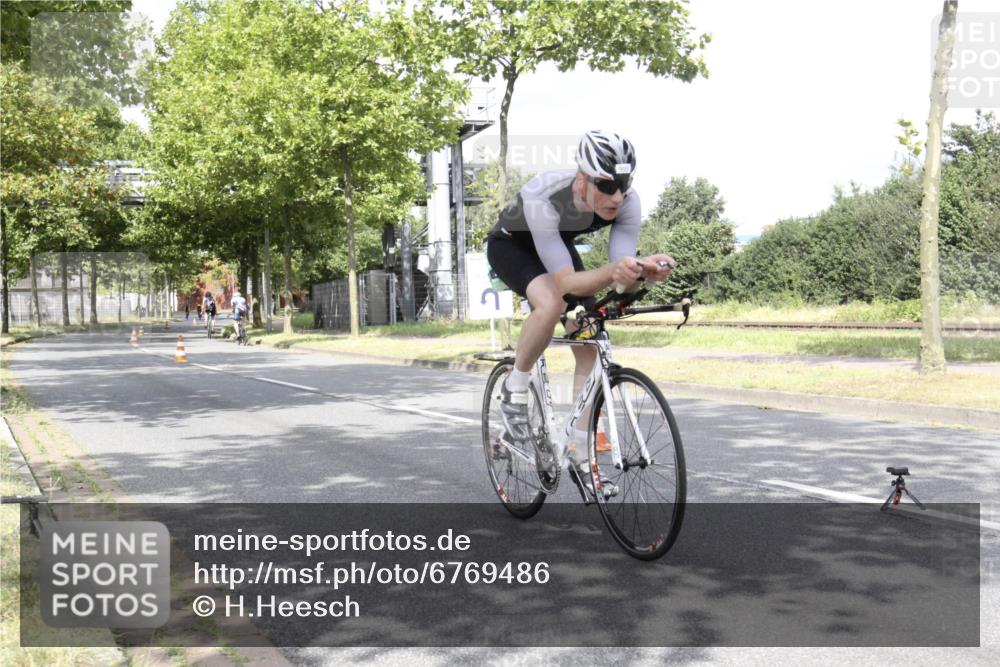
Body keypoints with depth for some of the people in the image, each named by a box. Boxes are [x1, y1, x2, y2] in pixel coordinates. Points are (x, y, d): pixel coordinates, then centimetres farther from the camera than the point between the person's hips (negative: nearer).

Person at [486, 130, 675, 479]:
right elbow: (566, 282, -44)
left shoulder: (627, 202, -29)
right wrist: (612, 270, -62)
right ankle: (514, 391, -11)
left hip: (559, 243, 5)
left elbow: (622, 280, -30)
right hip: (511, 245, -5)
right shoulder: (543, 198, -42)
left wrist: (645, 269, -53)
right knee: (551, 304, -37)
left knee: (590, 348, -6)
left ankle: (583, 457, 6)